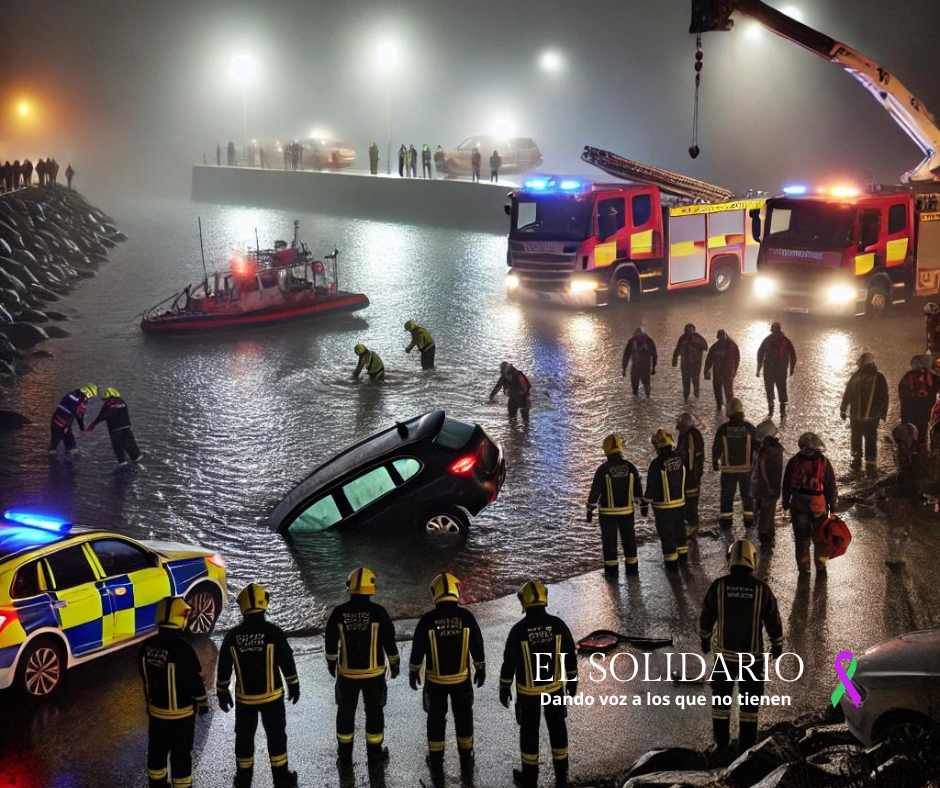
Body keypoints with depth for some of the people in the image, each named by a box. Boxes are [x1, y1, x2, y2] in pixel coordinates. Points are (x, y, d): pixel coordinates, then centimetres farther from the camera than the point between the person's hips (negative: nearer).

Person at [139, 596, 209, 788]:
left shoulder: (147, 646, -8)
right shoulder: (183, 650, -26)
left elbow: (145, 677, 6)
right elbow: (196, 681, -17)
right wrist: (203, 703, -1)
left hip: (156, 711, 6)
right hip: (180, 713, -6)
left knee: (157, 751, 19)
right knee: (180, 755, 7)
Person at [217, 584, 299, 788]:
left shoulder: (232, 636, -8)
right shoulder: (273, 632, -15)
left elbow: (223, 668, 0)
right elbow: (287, 662, -8)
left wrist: (223, 693, 13)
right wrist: (293, 686, 6)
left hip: (244, 698, 2)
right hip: (271, 696, -1)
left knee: (244, 738, 15)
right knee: (276, 736, 12)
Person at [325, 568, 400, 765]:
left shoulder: (339, 613, -9)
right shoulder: (378, 612, -14)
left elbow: (331, 642, 1)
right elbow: (389, 641, -7)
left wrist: (331, 663, 17)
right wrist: (394, 664, 8)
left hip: (346, 673, 1)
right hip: (373, 673, -1)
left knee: (346, 712, 16)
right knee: (374, 711, 14)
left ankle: (345, 754, 23)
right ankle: (375, 752, 23)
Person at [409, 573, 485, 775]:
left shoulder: (427, 620, -14)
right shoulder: (466, 616, -11)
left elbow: (417, 648, -5)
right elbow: (477, 645, -2)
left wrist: (414, 671, 10)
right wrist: (480, 669, 12)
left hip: (435, 680, -1)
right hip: (461, 678, 1)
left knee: (436, 719, 14)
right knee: (464, 717, 16)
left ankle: (436, 761, 22)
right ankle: (466, 760, 25)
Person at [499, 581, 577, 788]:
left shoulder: (518, 630, -18)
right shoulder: (558, 624, -11)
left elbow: (509, 662, -11)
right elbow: (570, 655, -1)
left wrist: (504, 688, 2)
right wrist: (572, 680, 13)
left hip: (528, 690, -2)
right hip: (555, 686, 2)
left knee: (529, 730, 12)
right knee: (557, 728, 16)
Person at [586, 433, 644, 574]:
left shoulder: (603, 469, -14)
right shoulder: (630, 467, -4)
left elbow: (595, 490, -10)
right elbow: (638, 488, 2)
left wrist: (590, 509, -1)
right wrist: (642, 505, 13)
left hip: (608, 512, -3)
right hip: (627, 511, 3)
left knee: (609, 540, 8)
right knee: (629, 539, 16)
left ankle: (611, 568, 11)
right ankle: (631, 566, 21)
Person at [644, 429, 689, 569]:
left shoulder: (657, 463, -23)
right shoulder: (680, 458, -5)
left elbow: (652, 486, -18)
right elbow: (686, 480, 7)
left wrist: (645, 503, -7)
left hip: (663, 506, -6)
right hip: (680, 502, 6)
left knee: (666, 532, 6)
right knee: (679, 528, 23)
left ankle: (671, 561, 12)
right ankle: (683, 554, 37)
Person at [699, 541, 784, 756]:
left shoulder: (719, 586, -11)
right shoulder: (761, 589, -12)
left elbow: (706, 616, -1)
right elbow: (773, 620, -4)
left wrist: (705, 639, 16)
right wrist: (777, 645, 12)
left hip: (724, 652, 1)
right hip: (752, 654, 0)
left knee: (721, 697, 14)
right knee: (750, 701, 13)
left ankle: (721, 744, 16)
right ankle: (747, 745, 18)